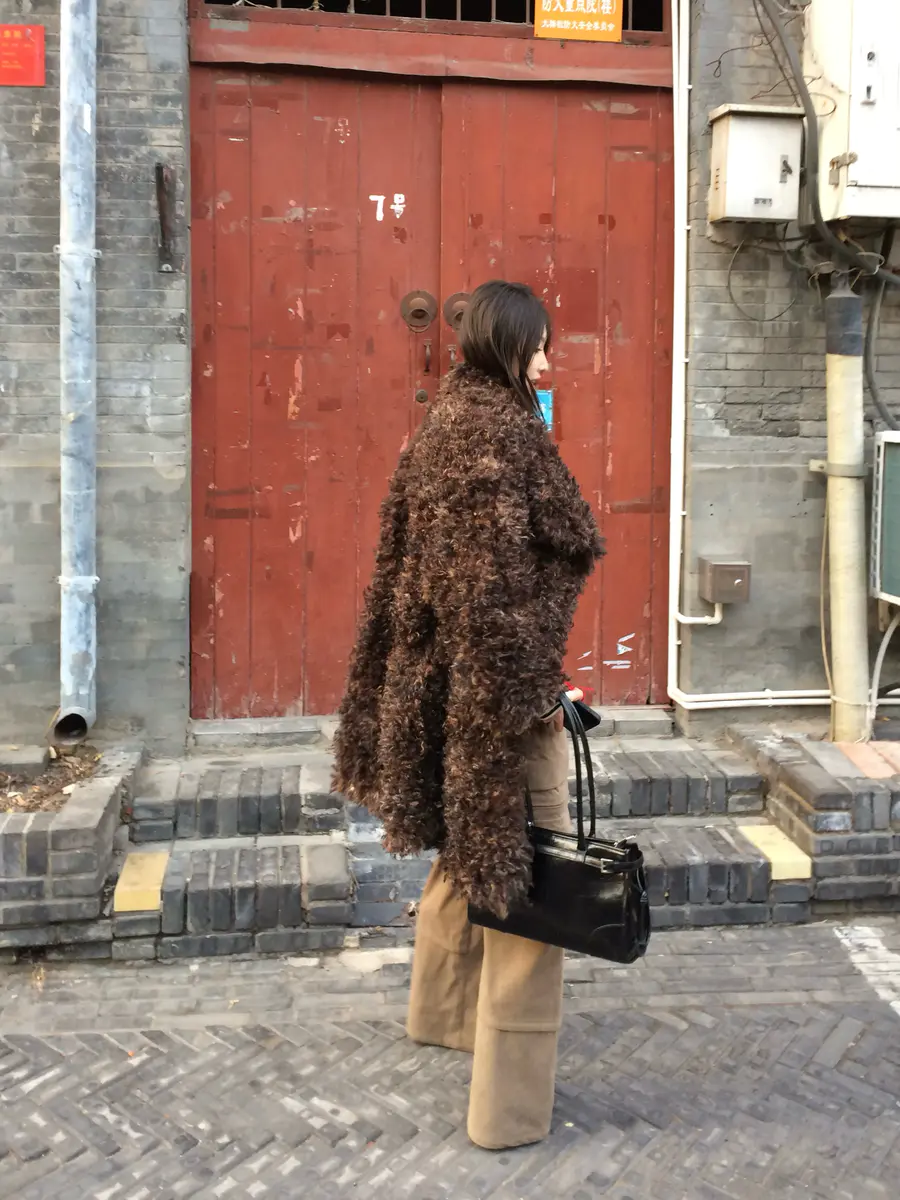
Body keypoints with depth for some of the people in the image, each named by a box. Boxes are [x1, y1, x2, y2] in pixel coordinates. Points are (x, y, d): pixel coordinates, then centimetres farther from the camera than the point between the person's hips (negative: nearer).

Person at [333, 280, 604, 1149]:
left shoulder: (438, 425, 10)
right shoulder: (502, 428, -17)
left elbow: (404, 563, 12)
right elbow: (506, 573, -22)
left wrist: (414, 671, 18)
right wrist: (532, 687, -18)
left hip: (438, 674, 9)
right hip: (501, 676, -9)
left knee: (465, 846, 25)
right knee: (522, 877, 0)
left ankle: (440, 1010, 45)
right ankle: (508, 1101, 9)